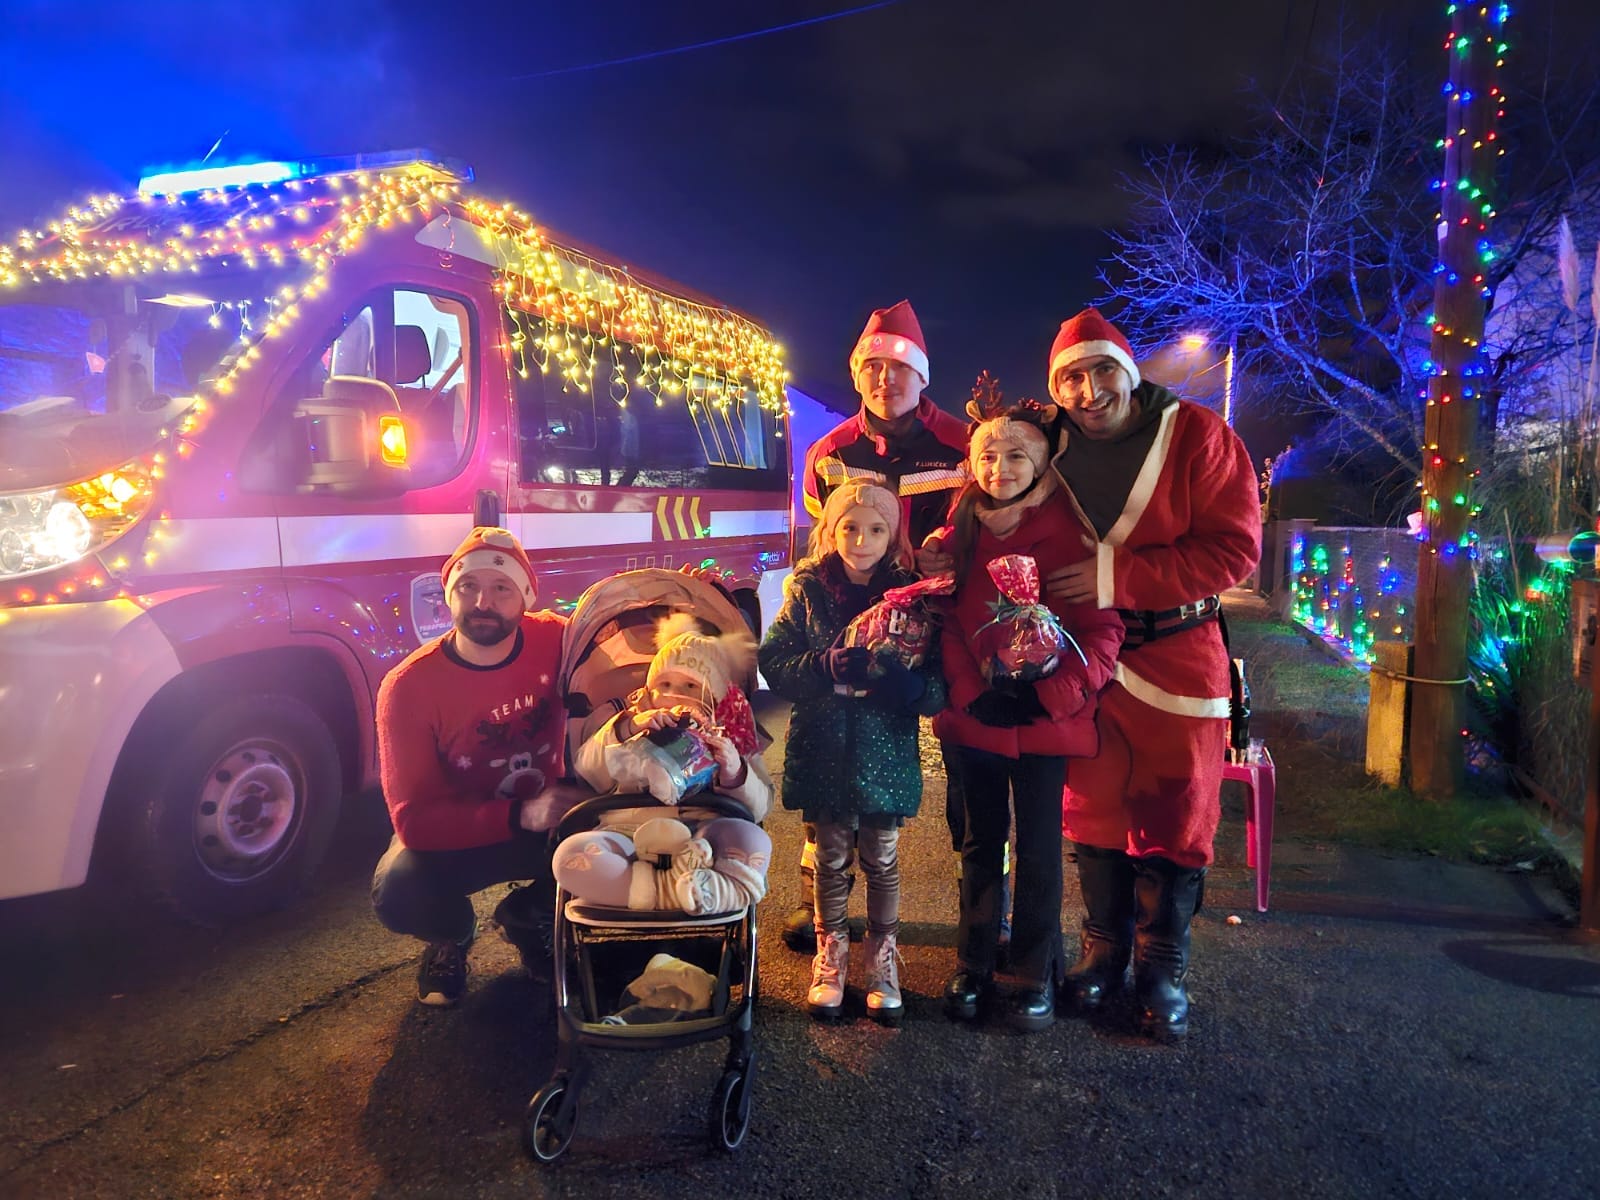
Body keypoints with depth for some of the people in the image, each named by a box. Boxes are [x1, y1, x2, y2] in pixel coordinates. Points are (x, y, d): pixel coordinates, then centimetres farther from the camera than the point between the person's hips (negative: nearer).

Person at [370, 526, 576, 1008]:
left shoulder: (556, 640, -16)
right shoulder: (408, 686, -22)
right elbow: (414, 818, -24)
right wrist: (520, 816, -38)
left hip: (547, 821, 2)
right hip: (456, 834, -2)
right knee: (398, 892, -33)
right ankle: (453, 934, 7)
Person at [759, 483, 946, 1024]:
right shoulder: (809, 592, -3)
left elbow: (936, 689, -6)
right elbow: (774, 661, -6)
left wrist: (900, 679, -26)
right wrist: (826, 666, -22)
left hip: (885, 752, 0)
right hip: (824, 750, 0)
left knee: (881, 859, 12)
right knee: (831, 857, 12)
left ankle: (881, 958, 33)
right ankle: (830, 956, 33)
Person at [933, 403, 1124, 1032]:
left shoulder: (1068, 532, -9)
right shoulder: (959, 531, 3)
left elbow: (1102, 630, -11)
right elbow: (945, 621, 3)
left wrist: (1048, 694, -19)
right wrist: (971, 693, -11)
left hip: (1045, 718, -3)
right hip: (972, 716, 3)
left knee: (1038, 849, 7)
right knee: (980, 844, 15)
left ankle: (1034, 974, 24)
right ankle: (973, 965, 29)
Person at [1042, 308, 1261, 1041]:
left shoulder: (1197, 436, -10)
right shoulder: (1053, 452, 1)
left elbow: (1234, 549, -16)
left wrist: (1118, 577, -21)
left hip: (1177, 657, -2)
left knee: (1173, 815, 7)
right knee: (1092, 809, 12)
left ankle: (1162, 968, 25)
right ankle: (1104, 950, 31)